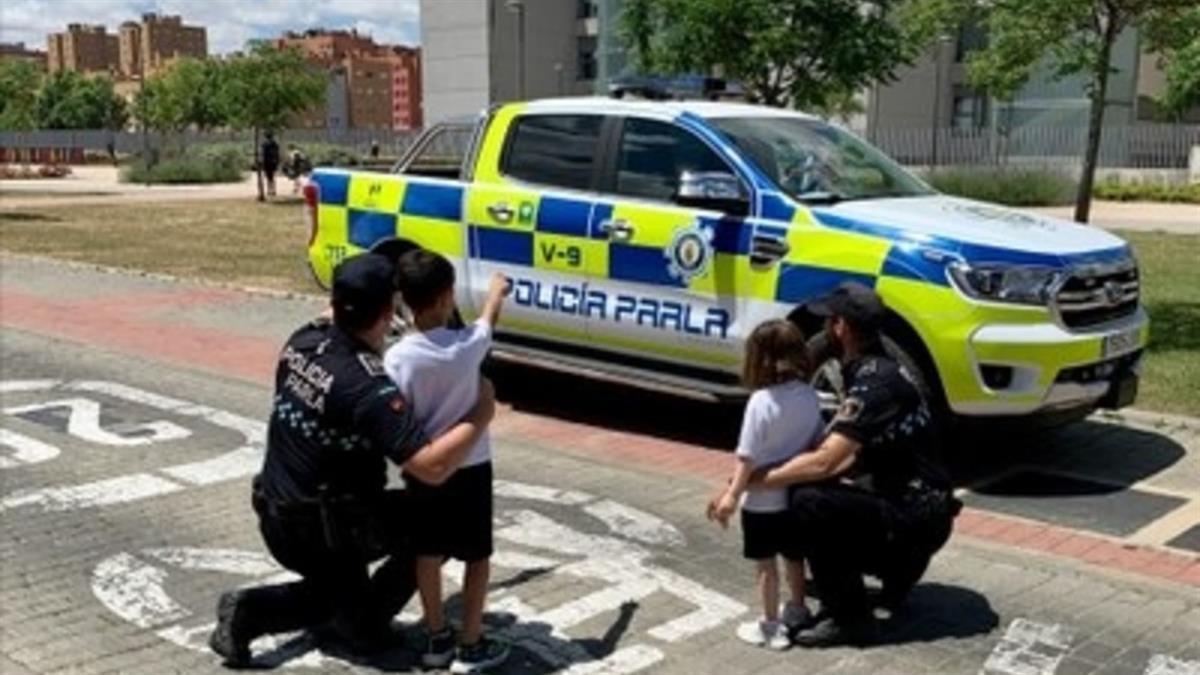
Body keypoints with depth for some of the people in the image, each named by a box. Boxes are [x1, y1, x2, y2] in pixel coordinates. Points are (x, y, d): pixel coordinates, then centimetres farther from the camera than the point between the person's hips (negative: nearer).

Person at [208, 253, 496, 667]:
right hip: (321, 530, -8)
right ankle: (369, 615, 11)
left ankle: (251, 610, 6)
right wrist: (481, 414, -21)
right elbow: (432, 467, -33)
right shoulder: (368, 387, -27)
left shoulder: (303, 341, -5)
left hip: (278, 518, 8)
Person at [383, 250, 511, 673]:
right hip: (469, 467, -1)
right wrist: (497, 290, 29)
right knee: (477, 556, 11)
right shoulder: (468, 345, -15)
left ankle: (436, 639, 25)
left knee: (428, 554, 16)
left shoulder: (396, 359, -15)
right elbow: (489, 318, 9)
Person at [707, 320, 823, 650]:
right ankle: (797, 611, 40)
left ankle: (772, 626, 17)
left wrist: (732, 494, -15)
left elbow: (748, 456, -21)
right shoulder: (810, 396, -3)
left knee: (765, 564, 8)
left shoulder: (761, 400, -22)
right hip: (797, 495, 6)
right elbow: (816, 444, 8)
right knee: (794, 555, 23)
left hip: (762, 501, -6)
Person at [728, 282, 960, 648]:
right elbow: (847, 458, 14)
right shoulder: (874, 371, 9)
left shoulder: (874, 382, -22)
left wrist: (753, 479, -20)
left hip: (915, 518, -10)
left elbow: (824, 462, -29)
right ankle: (899, 567, 18)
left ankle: (849, 617, -10)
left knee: (807, 503, -24)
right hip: (911, 507, 10)